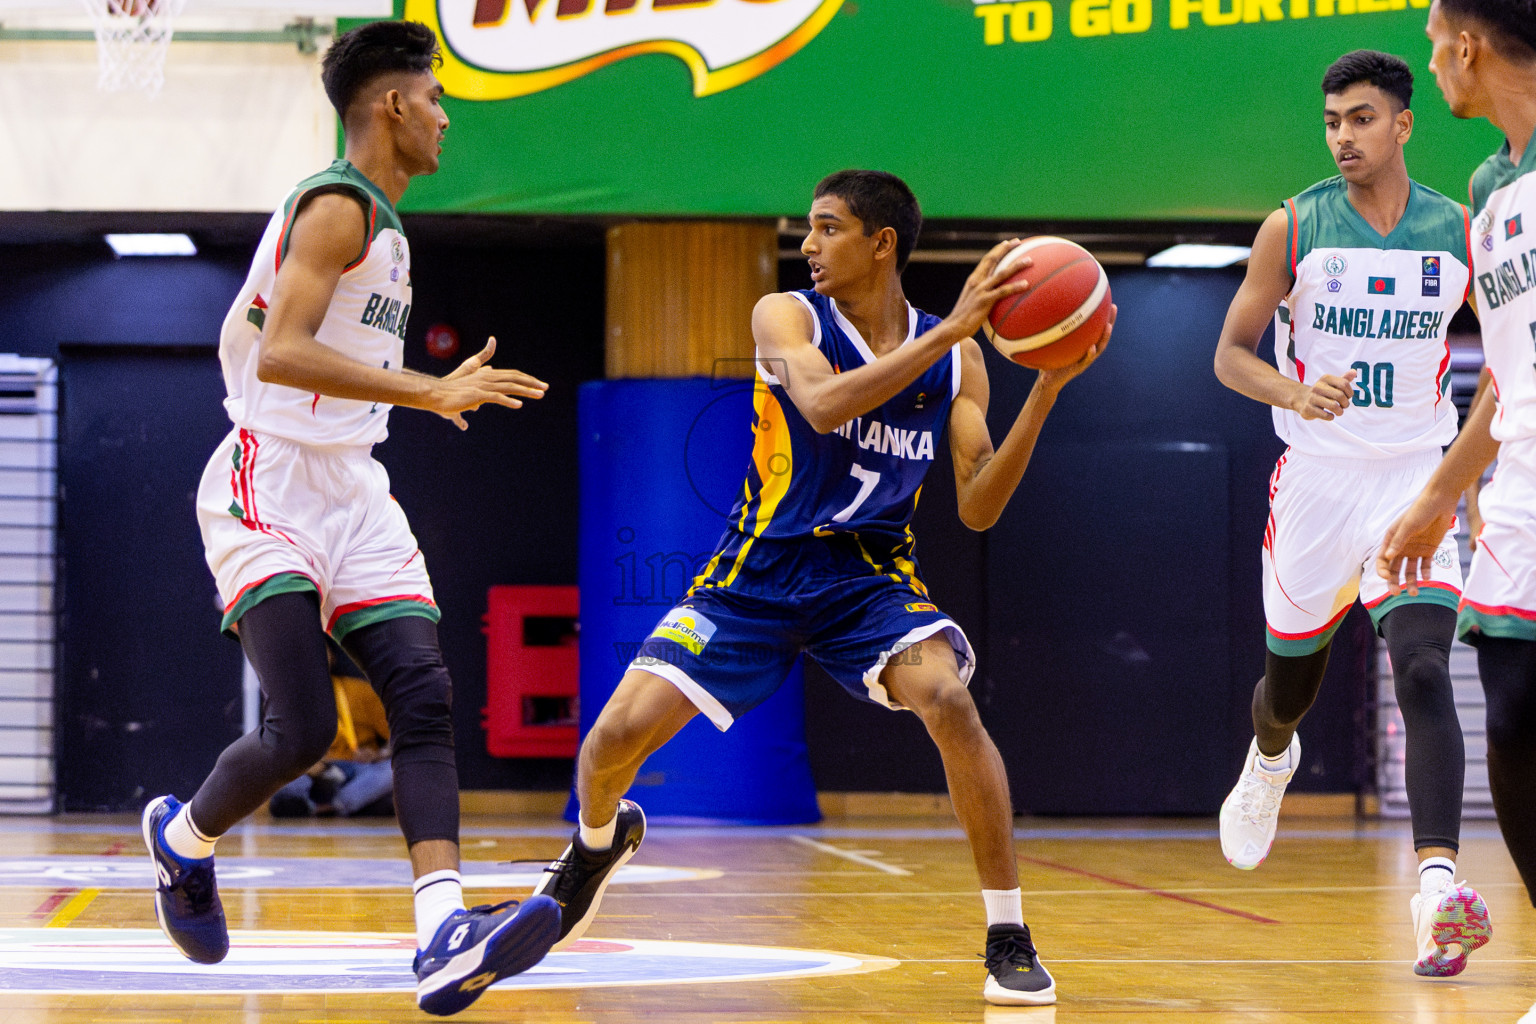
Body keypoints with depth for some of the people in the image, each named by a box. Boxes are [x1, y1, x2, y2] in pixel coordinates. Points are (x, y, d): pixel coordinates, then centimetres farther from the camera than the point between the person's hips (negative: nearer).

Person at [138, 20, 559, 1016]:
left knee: (425, 697, -10)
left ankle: (446, 935, -22)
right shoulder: (337, 206, -11)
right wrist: (430, 392, -30)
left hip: (350, 489, 9)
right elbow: (282, 353, -24)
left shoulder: (380, 223, 18)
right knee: (303, 726, -14)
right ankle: (182, 837, 16)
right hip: (269, 490, -9)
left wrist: (439, 389, 27)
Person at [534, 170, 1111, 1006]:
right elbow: (824, 404, -30)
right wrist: (949, 330, -34)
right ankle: (598, 841, 28)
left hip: (872, 577, 0)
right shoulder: (786, 317, -8)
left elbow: (977, 509, -6)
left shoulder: (957, 361, -1)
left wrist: (1047, 390, -16)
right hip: (761, 569, 0)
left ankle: (1008, 936, -15)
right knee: (620, 732, -11)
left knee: (947, 698, -29)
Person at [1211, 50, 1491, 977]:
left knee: (1425, 675, -20)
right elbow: (1231, 353, -1)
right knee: (1292, 680, 16)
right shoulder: (1295, 229, -4)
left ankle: (1438, 887, -29)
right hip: (1318, 475, 1)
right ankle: (1269, 762, 54)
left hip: (1415, 481, -1)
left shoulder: (1458, 233, 0)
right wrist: (1298, 395, -21)